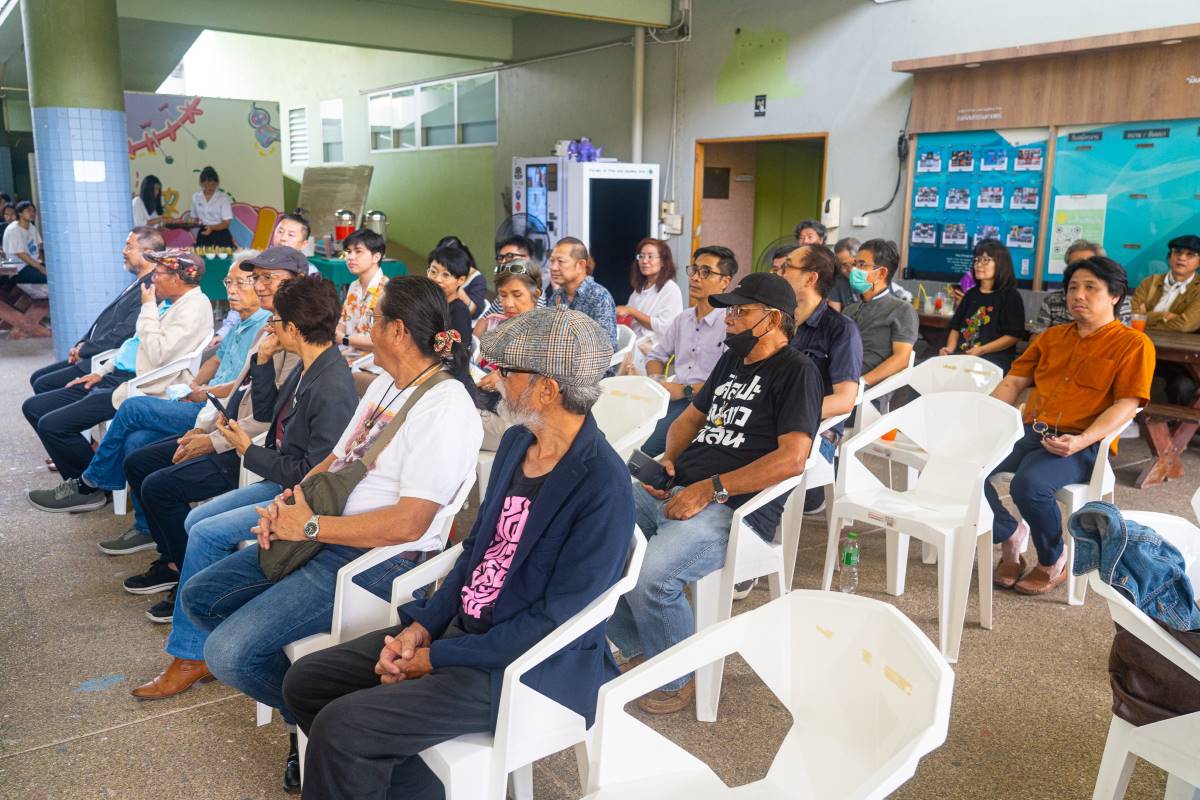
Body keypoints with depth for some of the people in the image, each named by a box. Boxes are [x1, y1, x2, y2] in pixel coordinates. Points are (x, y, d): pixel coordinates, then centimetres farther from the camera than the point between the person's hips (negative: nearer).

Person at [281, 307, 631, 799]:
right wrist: (423, 626, -2)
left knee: (341, 727, -19)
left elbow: (557, 619, -21)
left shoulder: (603, 486, -23)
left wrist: (438, 659, -15)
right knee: (305, 682, 4)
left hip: (528, 666, -8)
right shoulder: (516, 442, 4)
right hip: (460, 626, 9)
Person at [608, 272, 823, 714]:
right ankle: (636, 648, 8)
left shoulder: (796, 372, -4)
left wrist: (711, 489, -18)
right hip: (675, 490, 8)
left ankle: (676, 680, -2)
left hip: (735, 509, -8)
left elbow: (791, 459, -17)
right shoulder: (731, 360, 22)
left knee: (649, 575, -31)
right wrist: (667, 460, 9)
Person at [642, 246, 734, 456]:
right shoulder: (683, 319, 17)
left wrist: (686, 390, -13)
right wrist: (657, 380, 6)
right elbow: (656, 356, 28)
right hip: (671, 397, 7)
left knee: (642, 445, -26)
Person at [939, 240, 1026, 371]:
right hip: (962, 355, 5)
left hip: (995, 358, -5)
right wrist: (950, 348, -1)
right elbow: (956, 327, 19)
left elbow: (1014, 336, -4)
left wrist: (981, 351, -15)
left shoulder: (1010, 296, 3)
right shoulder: (971, 293, 21)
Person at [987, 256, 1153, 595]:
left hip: (1081, 446, -5)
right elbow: (1014, 382, 18)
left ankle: (1054, 562, -5)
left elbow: (1126, 405, -7)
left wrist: (1081, 441, -22)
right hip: (1028, 432, 5)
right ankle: (1009, 533, 5)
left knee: (1029, 484, -35)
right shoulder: (1052, 337, 21)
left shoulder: (1133, 344, 3)